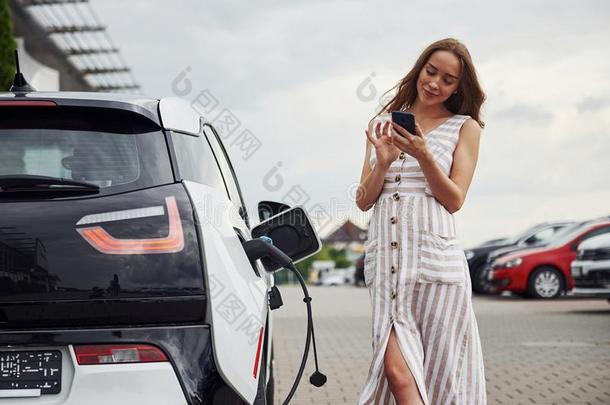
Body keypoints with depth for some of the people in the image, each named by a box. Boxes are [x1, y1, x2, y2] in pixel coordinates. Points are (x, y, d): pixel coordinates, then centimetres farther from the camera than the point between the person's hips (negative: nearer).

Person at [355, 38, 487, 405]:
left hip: (434, 253, -2)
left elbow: (454, 200, 0)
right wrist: (384, 161, -5)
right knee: (396, 368, -10)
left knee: (438, 369, -2)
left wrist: (423, 156, -13)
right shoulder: (384, 124, 16)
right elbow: (364, 201, 13)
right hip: (385, 254, 2)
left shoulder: (465, 127, 7)